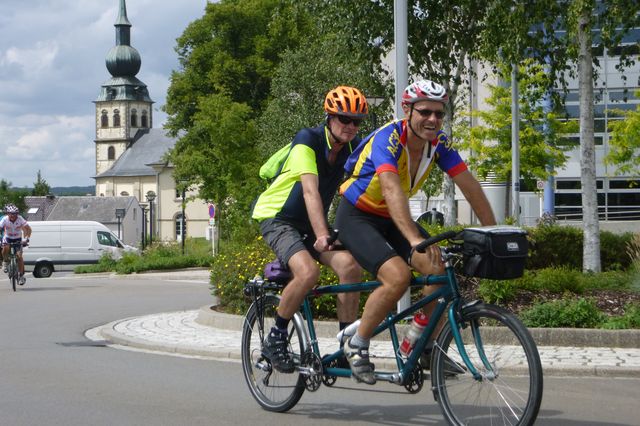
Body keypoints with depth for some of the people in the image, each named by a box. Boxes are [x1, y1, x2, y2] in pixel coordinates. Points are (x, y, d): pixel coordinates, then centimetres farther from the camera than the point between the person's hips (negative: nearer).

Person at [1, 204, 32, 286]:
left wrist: (27, 237, -33)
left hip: (17, 239, 0)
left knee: (19, 256, -13)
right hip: (8, 238, 0)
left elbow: (28, 228, -18)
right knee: (5, 249, -32)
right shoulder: (5, 220, -22)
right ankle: (6, 262, -2)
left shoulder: (20, 219, -22)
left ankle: (22, 276, -1)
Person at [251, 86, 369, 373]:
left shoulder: (355, 147, -3)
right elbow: (310, 190, -33)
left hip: (310, 223, 6)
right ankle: (275, 339, -13)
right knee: (308, 272, -31)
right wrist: (321, 235, -44)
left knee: (351, 266, -19)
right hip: (277, 218, -6)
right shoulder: (307, 141, -21)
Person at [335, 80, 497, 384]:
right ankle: (356, 346, -9)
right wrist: (415, 239, -56)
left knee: (439, 269, -13)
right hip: (356, 217, -7)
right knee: (398, 276, -27)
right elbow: (392, 190, -44)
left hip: (391, 219, 7)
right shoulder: (388, 139, -29)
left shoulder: (438, 143, -9)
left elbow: (469, 186, -8)